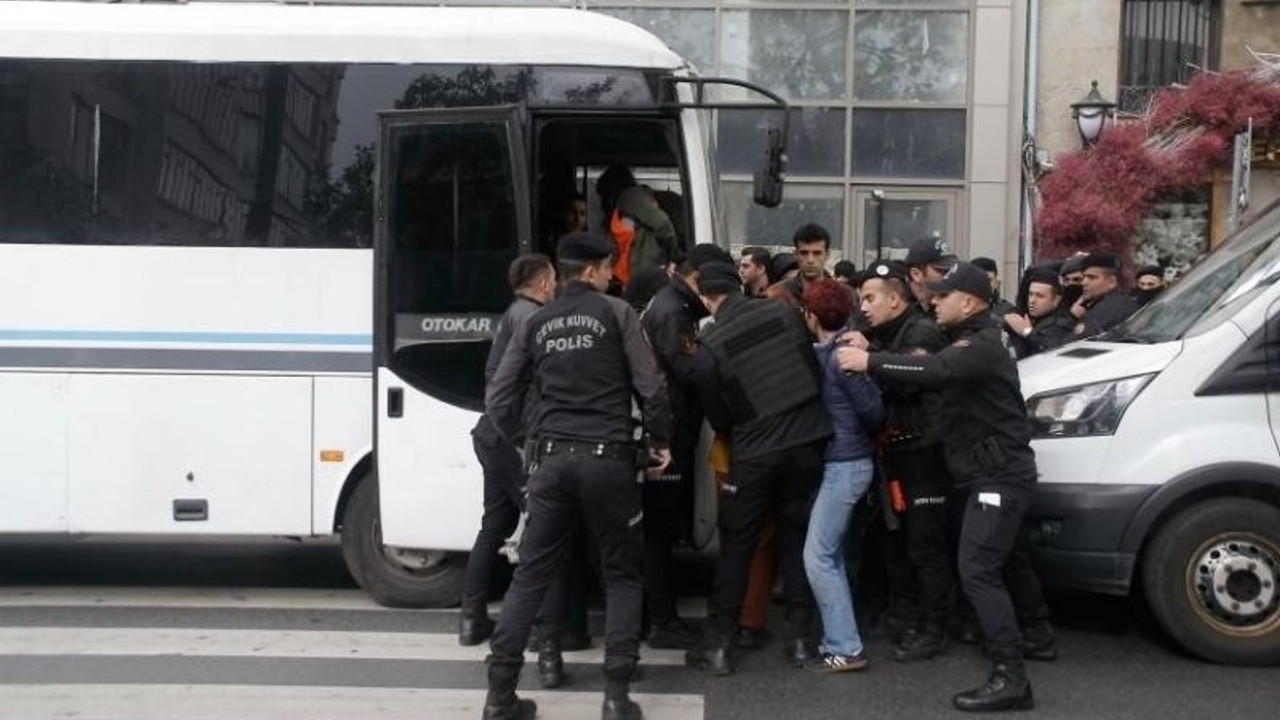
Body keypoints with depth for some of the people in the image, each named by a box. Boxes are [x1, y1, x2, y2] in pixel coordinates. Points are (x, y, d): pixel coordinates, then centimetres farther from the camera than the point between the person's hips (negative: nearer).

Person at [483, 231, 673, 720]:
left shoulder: (534, 324, 11)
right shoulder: (616, 313, 1)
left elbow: (498, 401, 8)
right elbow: (650, 387, -5)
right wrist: (662, 440, 9)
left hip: (552, 460, 3)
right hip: (608, 459, -3)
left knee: (531, 576, 10)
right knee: (621, 576, 10)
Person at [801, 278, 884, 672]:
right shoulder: (834, 351, 9)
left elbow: (873, 410, -17)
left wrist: (863, 436, 1)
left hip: (844, 466, -10)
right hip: (842, 462, 10)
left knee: (818, 557, -8)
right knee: (832, 555, 15)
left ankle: (845, 648, -4)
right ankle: (838, 638, 22)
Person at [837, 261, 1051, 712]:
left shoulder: (982, 344, -17)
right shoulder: (967, 341, 18)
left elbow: (935, 371, -35)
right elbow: (937, 372, 7)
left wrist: (870, 362, -34)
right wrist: (871, 357, -7)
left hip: (1000, 474, -11)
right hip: (993, 472, 11)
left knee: (977, 570, -16)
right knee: (1006, 560, 25)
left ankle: (1010, 677, -17)